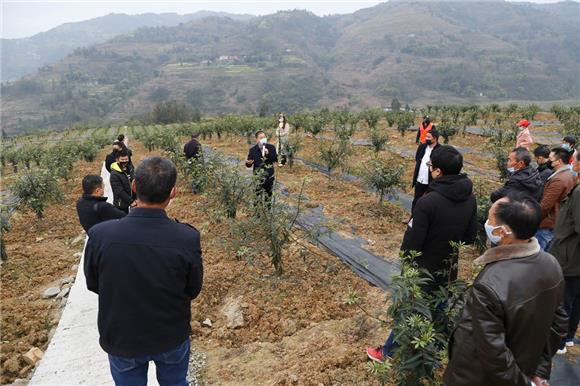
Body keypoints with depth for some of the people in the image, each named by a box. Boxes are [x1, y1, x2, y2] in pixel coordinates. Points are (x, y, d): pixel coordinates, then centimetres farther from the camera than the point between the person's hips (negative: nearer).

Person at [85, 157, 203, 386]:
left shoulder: (100, 235, -25)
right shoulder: (188, 238, -28)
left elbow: (93, 285, -6)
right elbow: (193, 290, -10)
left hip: (121, 339, 1)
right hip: (172, 337, 0)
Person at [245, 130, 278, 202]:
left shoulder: (271, 147, -1)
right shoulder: (253, 150, -6)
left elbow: (275, 159, -9)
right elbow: (249, 164, -5)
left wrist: (268, 154, -24)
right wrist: (248, 163, -29)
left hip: (270, 175, 2)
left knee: (268, 195, 16)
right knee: (260, 197, -5)